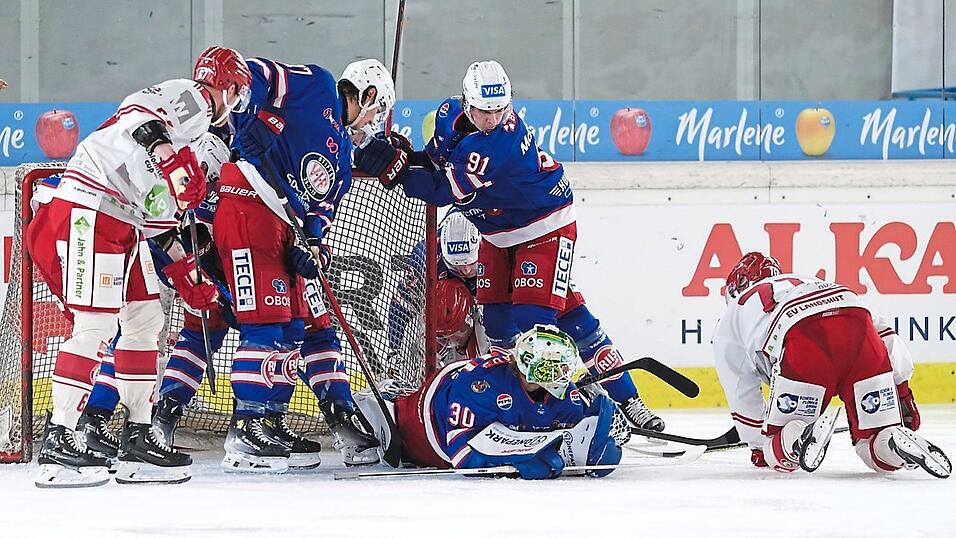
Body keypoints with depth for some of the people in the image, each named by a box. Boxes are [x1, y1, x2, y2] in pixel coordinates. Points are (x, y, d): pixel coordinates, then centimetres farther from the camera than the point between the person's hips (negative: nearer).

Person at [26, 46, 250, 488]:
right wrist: (155, 139, -40)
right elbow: (138, 113, -24)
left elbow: (167, 219, 27)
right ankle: (57, 443, -13)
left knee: (145, 319, 13)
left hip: (122, 224, 11)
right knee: (95, 326, -13)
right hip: (89, 211, -11)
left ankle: (138, 440, 19)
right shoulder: (190, 98, -5)